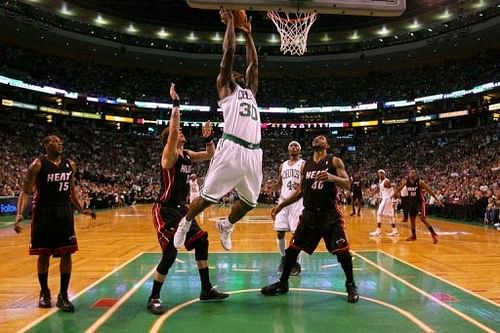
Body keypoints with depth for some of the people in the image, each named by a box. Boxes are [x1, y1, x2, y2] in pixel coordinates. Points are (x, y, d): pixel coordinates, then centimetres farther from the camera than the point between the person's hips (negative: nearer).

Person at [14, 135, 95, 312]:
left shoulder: (70, 164, 7)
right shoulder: (38, 164, -8)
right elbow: (26, 192, -9)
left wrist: (81, 209, 14)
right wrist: (20, 214, -21)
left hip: (64, 212, 4)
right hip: (44, 213, -4)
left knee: (66, 253, 1)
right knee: (43, 254, 6)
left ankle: (63, 295, 11)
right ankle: (44, 293, 25)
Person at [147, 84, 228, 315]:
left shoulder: (187, 155, 10)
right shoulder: (169, 153, -12)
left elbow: (211, 155, 20)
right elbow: (172, 129, -30)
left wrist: (208, 138, 5)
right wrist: (175, 104, -26)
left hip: (180, 208, 9)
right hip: (165, 210, -9)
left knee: (201, 242, 10)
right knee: (170, 253, -14)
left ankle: (206, 289, 22)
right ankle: (153, 298, 4)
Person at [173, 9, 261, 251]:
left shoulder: (250, 91, 29)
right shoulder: (225, 88, 12)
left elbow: (254, 63, 31)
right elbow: (229, 52, 6)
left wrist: (248, 34, 35)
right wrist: (230, 22, 13)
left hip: (254, 152, 7)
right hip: (231, 149, -6)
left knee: (249, 202, 14)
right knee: (208, 196, -2)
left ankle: (225, 226, 40)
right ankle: (185, 224, 24)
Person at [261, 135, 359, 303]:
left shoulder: (334, 161, -2)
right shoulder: (306, 165, 11)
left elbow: (347, 184, -12)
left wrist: (332, 177, -31)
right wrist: (281, 204, 12)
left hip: (330, 214, -4)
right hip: (309, 213, 4)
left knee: (342, 250, -7)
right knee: (293, 248, 5)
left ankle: (351, 285, 16)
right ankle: (282, 283, 20)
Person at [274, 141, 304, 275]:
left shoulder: (303, 164, -1)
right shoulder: (283, 165, 15)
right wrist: (280, 193, 3)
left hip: (297, 201, -5)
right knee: (279, 232, 4)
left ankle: (296, 263, 5)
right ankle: (283, 258, 24)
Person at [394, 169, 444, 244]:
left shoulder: (420, 182, -17)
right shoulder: (405, 181, -6)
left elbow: (429, 190, -14)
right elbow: (399, 189, 9)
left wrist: (437, 200, -16)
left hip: (420, 201, -5)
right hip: (411, 201, 5)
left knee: (422, 219, -16)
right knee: (412, 219, 12)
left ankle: (434, 234, -7)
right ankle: (413, 235, 26)